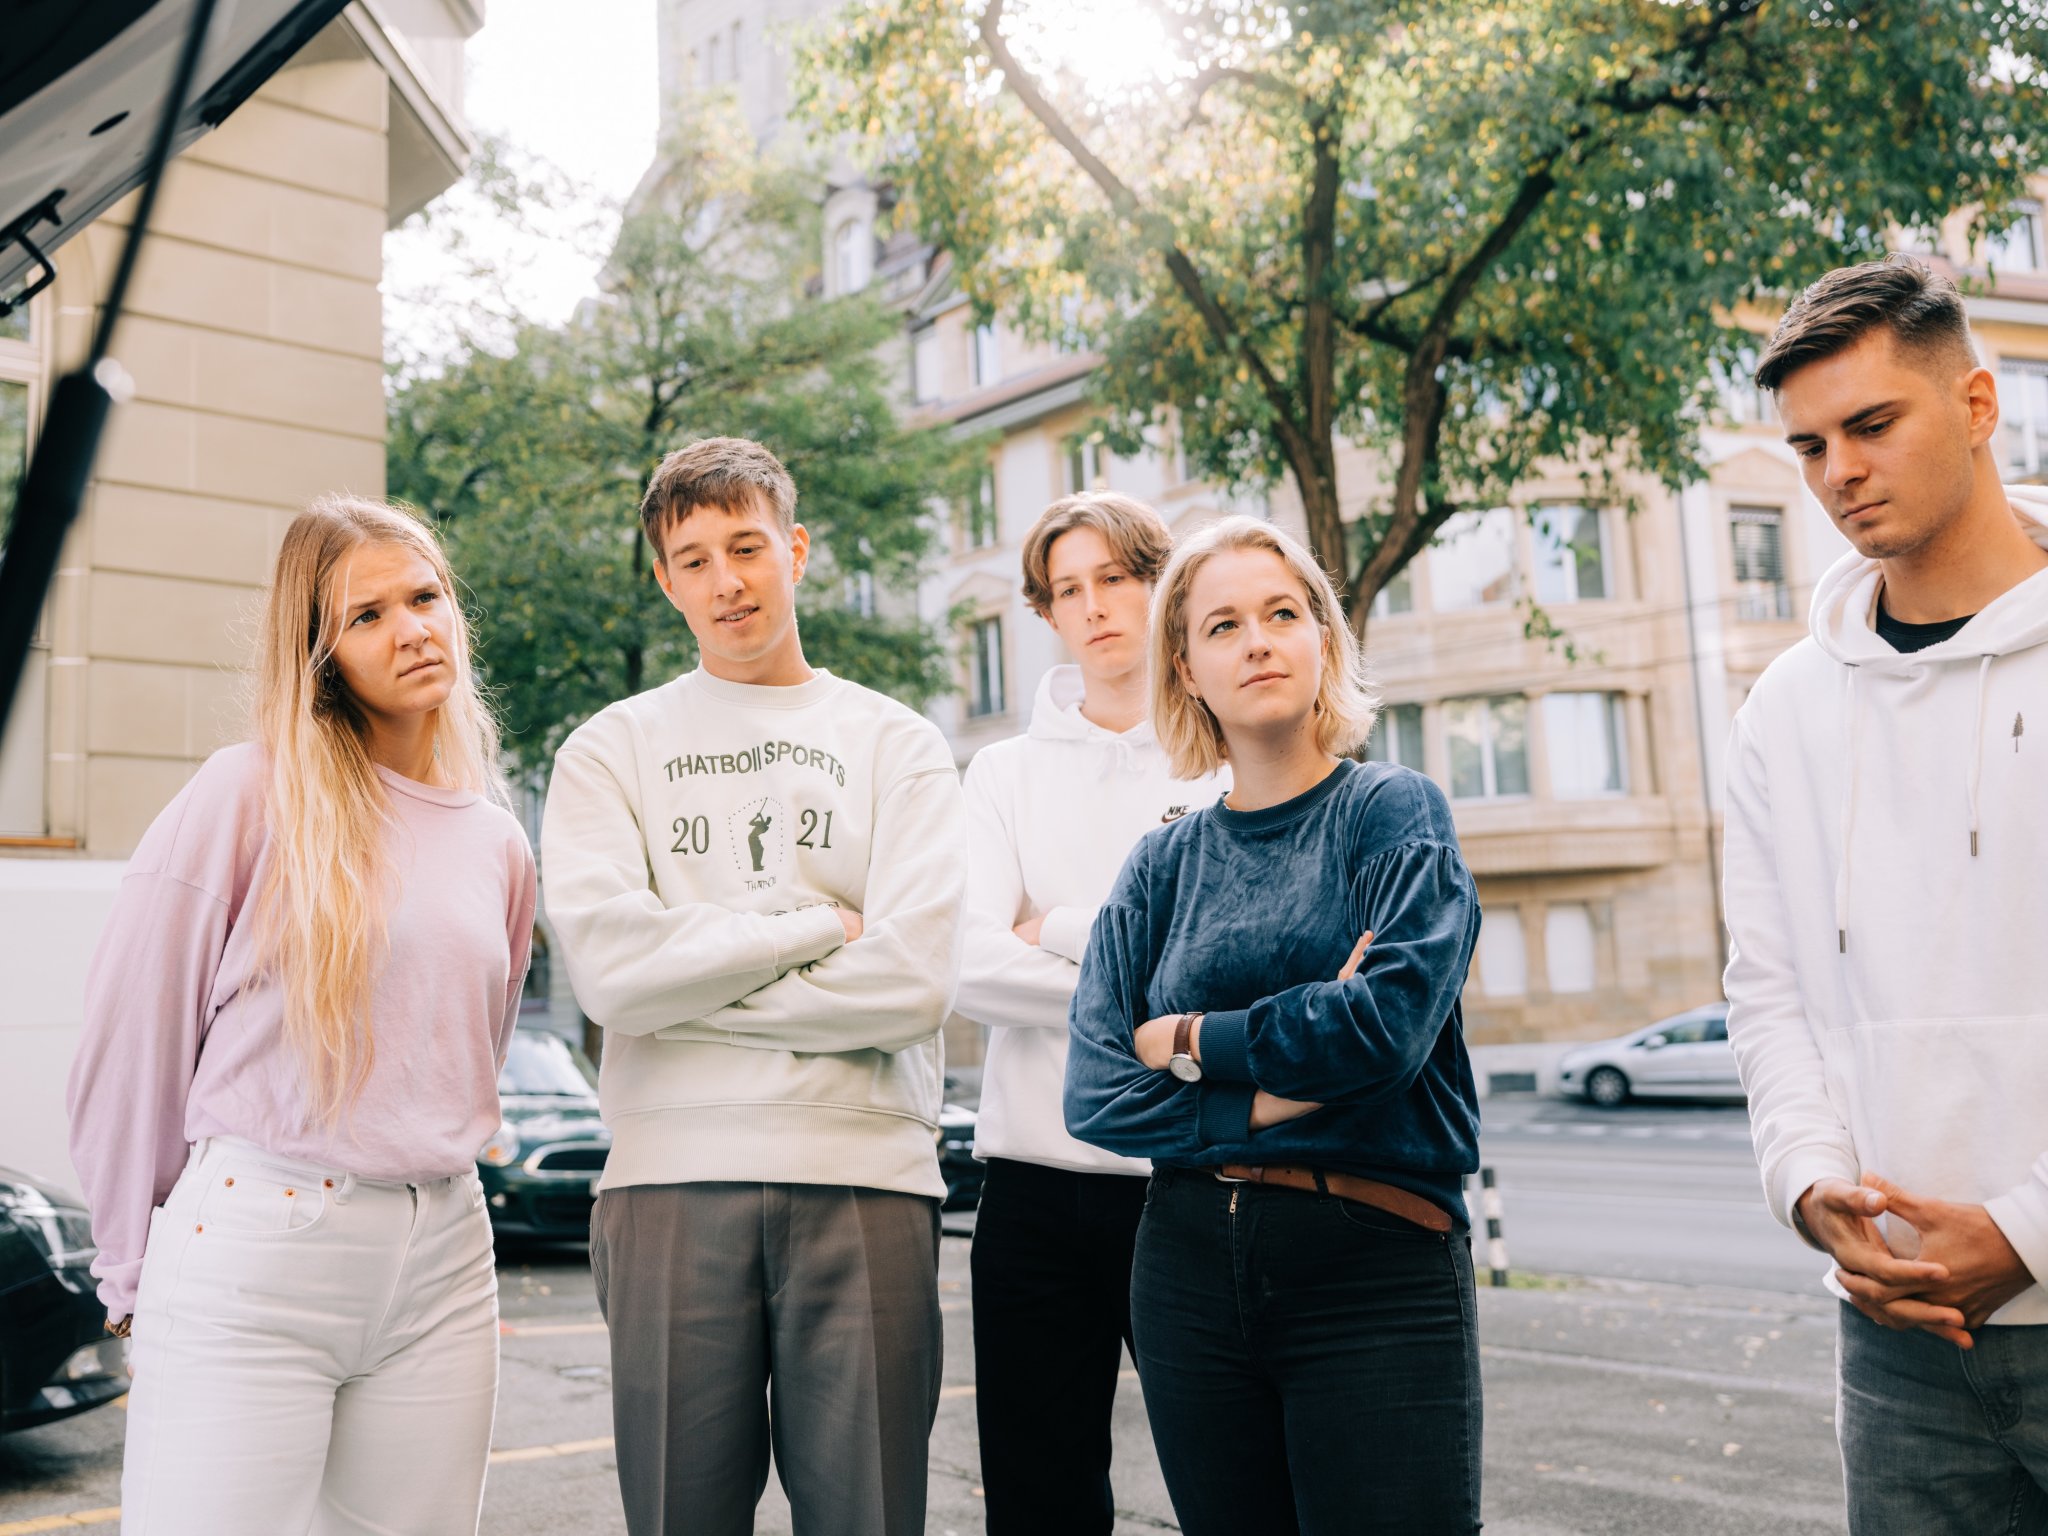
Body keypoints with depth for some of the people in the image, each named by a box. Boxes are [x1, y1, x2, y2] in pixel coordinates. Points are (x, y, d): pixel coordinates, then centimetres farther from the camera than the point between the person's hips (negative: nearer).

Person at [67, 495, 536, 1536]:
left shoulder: (498, 846, 11)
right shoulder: (250, 796, -5)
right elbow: (132, 1039, -2)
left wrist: (415, 1195, 15)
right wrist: (136, 1268, 4)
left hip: (441, 1263, 5)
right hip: (254, 1250, -4)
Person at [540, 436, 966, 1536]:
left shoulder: (897, 745, 8)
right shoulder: (611, 751, 10)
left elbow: (914, 981, -7)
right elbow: (611, 969, -7)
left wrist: (696, 985, -4)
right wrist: (824, 926, -4)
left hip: (868, 1172, 0)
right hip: (674, 1174, 1)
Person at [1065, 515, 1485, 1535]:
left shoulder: (1394, 811, 0)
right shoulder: (1165, 862, 8)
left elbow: (1393, 1017, -17)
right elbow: (1096, 1095, -2)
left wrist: (1192, 1043, -6)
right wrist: (1281, 1092, -13)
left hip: (1377, 1268, -3)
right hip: (1192, 1270, 4)